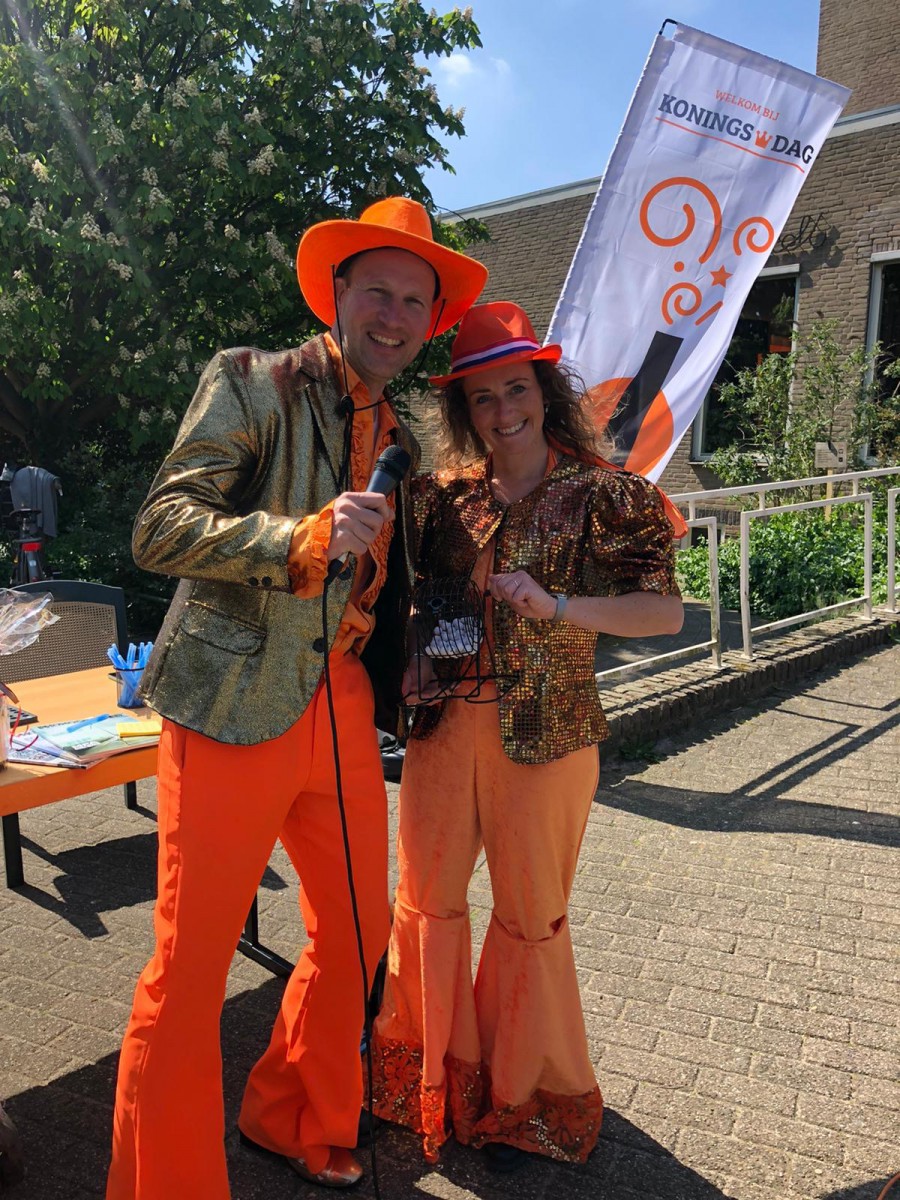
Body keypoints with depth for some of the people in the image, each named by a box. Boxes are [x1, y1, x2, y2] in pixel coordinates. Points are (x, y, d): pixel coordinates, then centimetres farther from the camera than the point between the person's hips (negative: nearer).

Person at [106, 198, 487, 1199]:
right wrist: (307, 535, -25)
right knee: (190, 964, 0)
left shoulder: (401, 435, 16)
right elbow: (161, 527, -12)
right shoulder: (250, 382, -2)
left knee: (356, 929, 16)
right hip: (234, 705, -6)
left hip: (343, 705, 7)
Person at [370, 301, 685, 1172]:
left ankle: (523, 1097, 34)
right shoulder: (444, 496, 5)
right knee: (426, 897, 13)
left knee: (529, 917, 9)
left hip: (545, 735, -4)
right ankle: (436, 1071, 38)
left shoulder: (601, 498, -6)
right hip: (445, 725, 4)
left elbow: (666, 612, -13)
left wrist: (555, 606, -24)